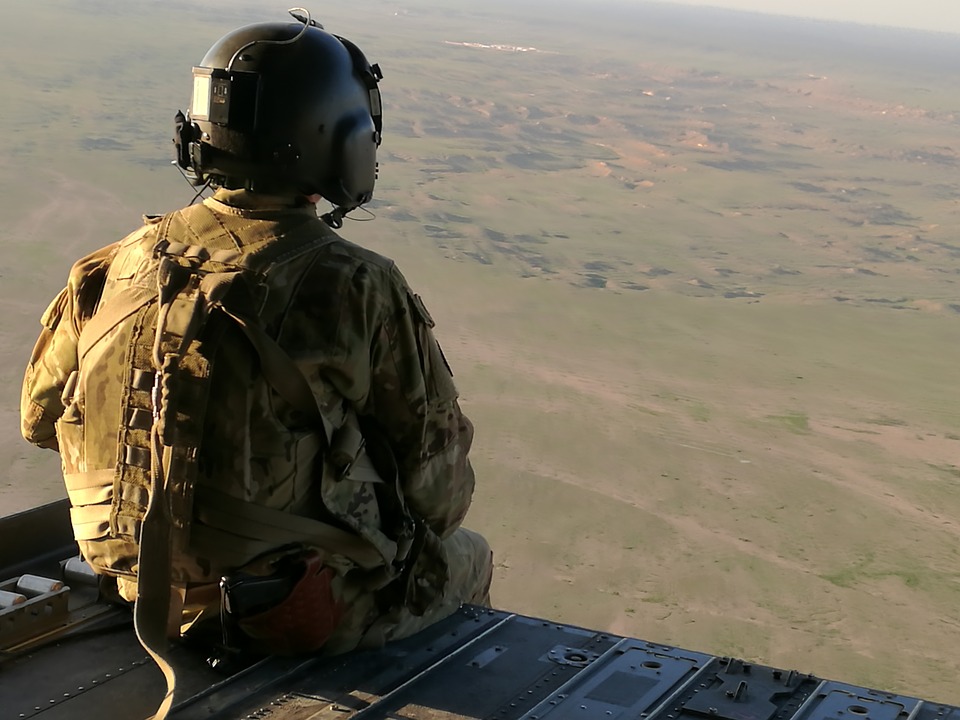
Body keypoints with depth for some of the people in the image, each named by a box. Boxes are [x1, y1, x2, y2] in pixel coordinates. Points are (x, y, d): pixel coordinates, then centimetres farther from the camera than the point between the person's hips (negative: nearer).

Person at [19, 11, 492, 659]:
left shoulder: (119, 267, -7)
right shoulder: (358, 290, -22)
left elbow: (42, 414, 8)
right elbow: (438, 471, -12)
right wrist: (427, 521, 11)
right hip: (308, 613, -5)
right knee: (468, 558, 26)